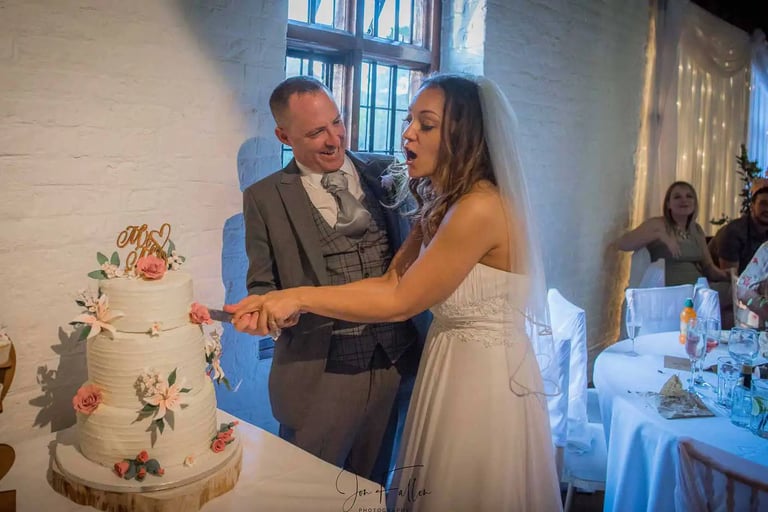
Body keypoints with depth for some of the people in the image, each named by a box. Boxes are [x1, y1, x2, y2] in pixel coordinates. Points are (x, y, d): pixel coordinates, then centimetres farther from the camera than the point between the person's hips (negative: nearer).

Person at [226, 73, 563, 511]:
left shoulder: (481, 208, -24)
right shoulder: (442, 204, 5)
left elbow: (399, 301, -21)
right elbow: (391, 282, -2)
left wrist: (301, 297, -15)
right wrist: (287, 305, -10)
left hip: (486, 380, -8)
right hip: (450, 368, 8)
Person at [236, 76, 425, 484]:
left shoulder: (386, 172, 3)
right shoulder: (264, 198, -4)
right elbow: (261, 286, 1)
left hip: (394, 363, 3)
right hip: (320, 371, -2)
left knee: (371, 486, 21)